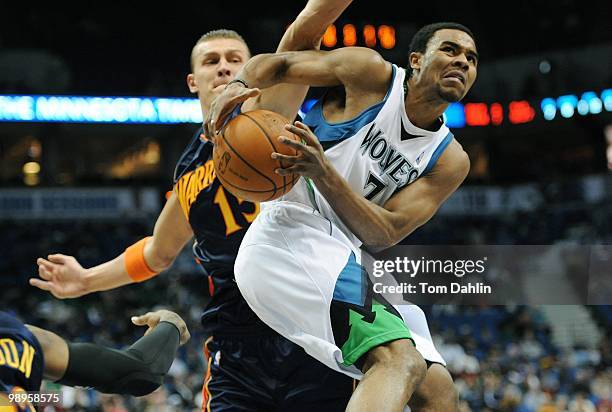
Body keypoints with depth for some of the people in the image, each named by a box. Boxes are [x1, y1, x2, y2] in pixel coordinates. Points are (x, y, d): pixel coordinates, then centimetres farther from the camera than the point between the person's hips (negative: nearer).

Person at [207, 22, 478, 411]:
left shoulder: (450, 160, 10)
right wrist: (237, 86, -16)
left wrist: (322, 171, -20)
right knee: (400, 361, -28)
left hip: (340, 258, 7)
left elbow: (383, 234, -3)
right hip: (291, 235, -7)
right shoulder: (372, 74, 1)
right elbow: (277, 62, 8)